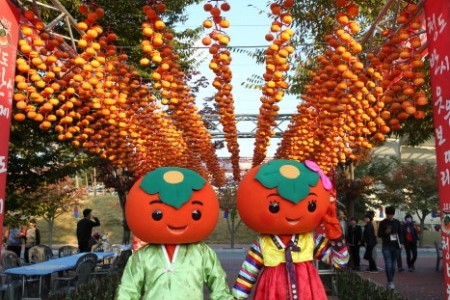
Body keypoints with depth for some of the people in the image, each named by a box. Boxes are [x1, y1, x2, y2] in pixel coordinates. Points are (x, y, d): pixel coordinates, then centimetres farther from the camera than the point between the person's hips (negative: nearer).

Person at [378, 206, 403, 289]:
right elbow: (379, 234, 1)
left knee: (393, 264, 9)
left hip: (395, 246, 3)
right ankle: (390, 282, -9)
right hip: (386, 247, -3)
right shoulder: (382, 223, 0)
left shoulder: (397, 222, 8)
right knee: (388, 264, -11)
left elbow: (400, 233, 13)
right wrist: (385, 232, -18)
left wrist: (401, 243, 1)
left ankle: (391, 281, 20)